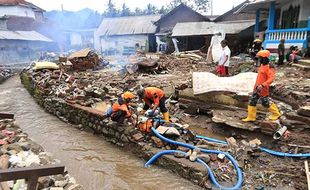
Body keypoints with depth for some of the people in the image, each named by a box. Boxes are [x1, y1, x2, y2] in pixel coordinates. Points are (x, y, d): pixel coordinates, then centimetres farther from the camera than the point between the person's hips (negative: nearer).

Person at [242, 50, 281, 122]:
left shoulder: (269, 67, -19)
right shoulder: (262, 65, 9)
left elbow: (271, 79, -26)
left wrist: (262, 85, -36)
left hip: (263, 89, -8)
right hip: (257, 88, 9)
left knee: (265, 103, 6)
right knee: (252, 102, 8)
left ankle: (276, 114, 30)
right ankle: (251, 117, 16)